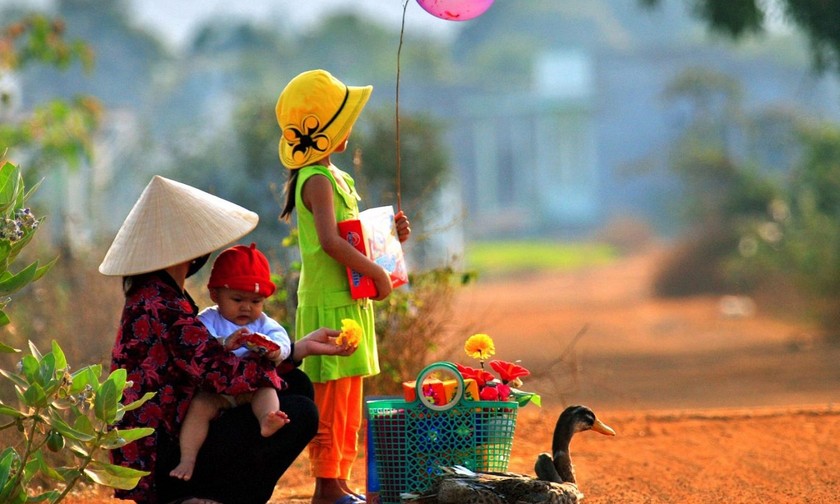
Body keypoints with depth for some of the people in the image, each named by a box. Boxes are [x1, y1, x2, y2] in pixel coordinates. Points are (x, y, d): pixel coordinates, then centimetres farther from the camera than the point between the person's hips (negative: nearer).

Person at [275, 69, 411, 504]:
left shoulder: (333, 177, 16)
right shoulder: (317, 180, -16)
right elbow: (330, 240, -28)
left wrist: (389, 235, 11)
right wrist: (376, 272, -24)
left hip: (349, 301, 10)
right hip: (329, 302, -10)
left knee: (348, 403, 13)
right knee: (331, 400, -7)